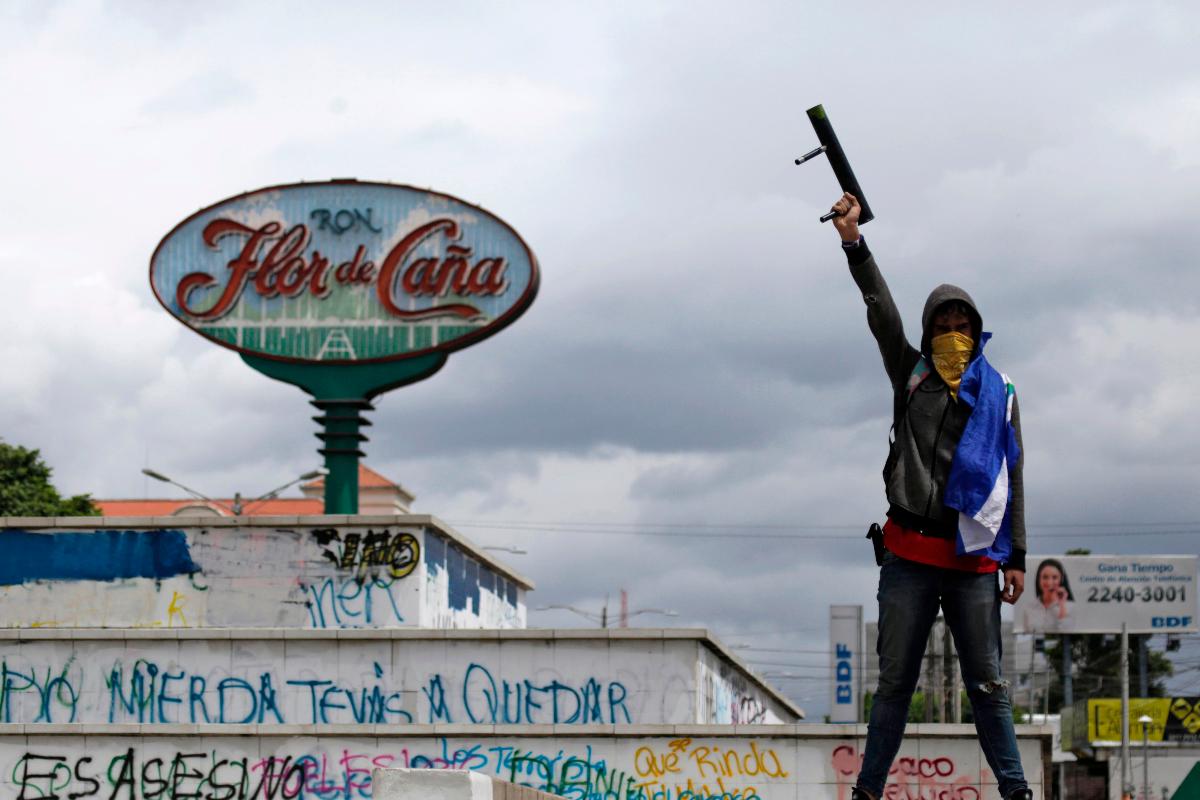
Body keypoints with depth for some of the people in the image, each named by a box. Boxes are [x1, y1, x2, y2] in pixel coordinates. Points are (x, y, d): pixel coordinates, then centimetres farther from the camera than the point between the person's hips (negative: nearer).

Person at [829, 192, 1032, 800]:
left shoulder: (998, 394, 9)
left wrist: (1015, 557, 4)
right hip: (910, 554, 0)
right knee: (895, 680, 4)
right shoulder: (911, 375, 8)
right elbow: (882, 313, -5)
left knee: (986, 682, 1)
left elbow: (1012, 477, 9)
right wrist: (854, 243, -19)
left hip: (974, 557, 0)